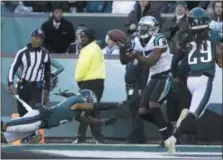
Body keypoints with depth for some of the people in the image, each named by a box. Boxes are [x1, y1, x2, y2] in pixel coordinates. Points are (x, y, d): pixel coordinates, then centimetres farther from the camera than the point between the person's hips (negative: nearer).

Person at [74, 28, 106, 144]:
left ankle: (81, 137, -12)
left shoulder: (89, 49, -12)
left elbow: (83, 65, -19)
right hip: (98, 81, 10)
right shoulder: (96, 48, 20)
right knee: (93, 109, 11)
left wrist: (78, 79, -4)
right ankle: (98, 137, 8)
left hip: (89, 82, -10)